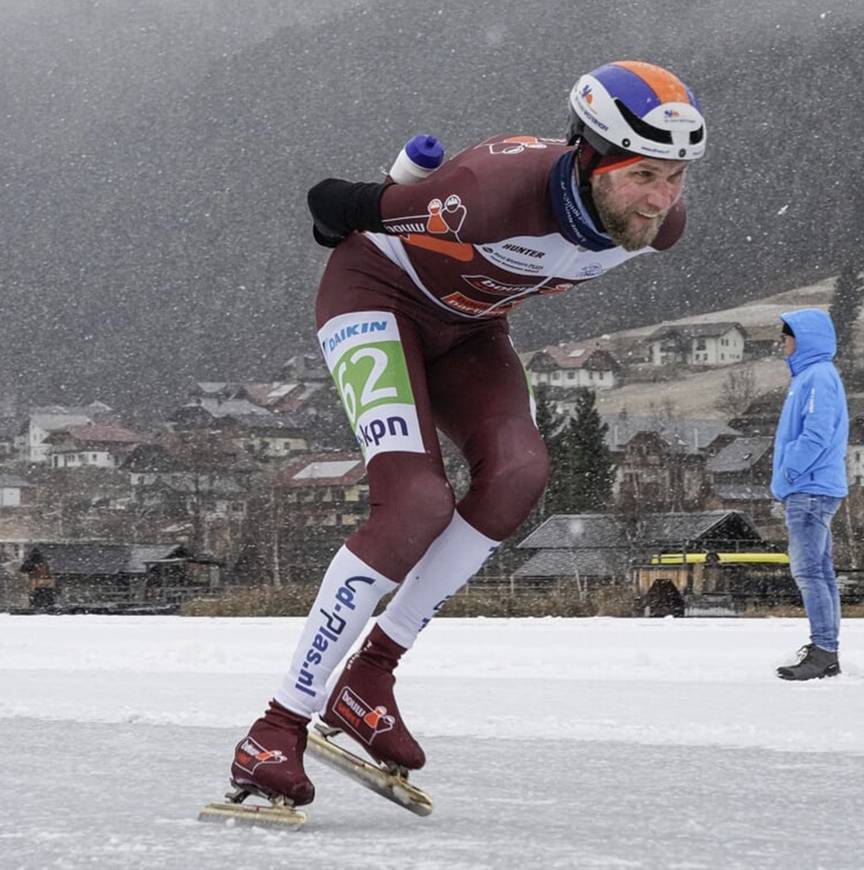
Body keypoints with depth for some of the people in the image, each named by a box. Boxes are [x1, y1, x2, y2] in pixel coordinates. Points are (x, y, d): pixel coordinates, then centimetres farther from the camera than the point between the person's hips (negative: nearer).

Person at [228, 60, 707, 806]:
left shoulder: (660, 223, -18)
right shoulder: (501, 193, -40)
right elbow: (343, 207, -22)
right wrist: (343, 209, 0)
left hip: (466, 325, 7)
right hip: (377, 292, -6)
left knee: (519, 470, -21)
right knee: (418, 502, -24)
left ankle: (369, 676, -9)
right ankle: (278, 730, -17)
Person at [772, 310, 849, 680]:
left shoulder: (819, 376, -14)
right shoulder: (809, 376, 17)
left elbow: (817, 435, -22)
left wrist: (789, 472, -16)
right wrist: (788, 478, 16)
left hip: (810, 491, -10)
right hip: (809, 491, 10)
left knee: (808, 570, -12)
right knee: (819, 571, 11)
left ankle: (824, 653, -12)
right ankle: (824, 651, 15)